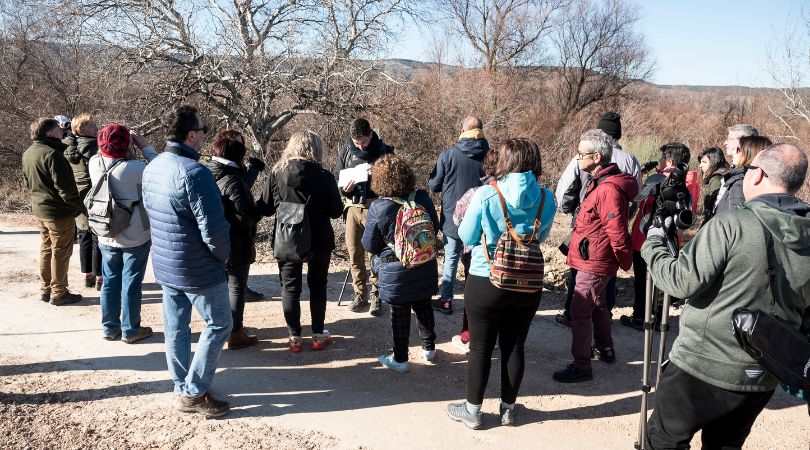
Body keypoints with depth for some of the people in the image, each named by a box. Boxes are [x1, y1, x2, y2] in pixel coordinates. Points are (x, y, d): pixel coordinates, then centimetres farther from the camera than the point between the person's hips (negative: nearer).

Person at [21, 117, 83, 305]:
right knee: (60, 252, 2)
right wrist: (77, 206, -12)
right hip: (59, 212, -9)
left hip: (40, 209, 9)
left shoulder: (28, 154, 7)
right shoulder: (52, 154, -23)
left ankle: (45, 289, 28)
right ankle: (58, 293, 10)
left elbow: (28, 182, 17)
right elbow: (65, 186, -23)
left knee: (46, 249, 19)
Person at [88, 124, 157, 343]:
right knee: (131, 284, 8)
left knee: (110, 282, 17)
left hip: (107, 238, 5)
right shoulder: (133, 168, -26)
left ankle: (110, 327, 29)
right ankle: (130, 330, 20)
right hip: (136, 239, -5)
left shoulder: (94, 164, -9)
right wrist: (145, 147, -9)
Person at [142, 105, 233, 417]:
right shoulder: (194, 173, -24)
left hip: (163, 263, 8)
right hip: (198, 268, -8)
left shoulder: (152, 167, 4)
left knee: (175, 326, 16)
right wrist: (223, 254, -6)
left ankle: (182, 388, 28)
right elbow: (214, 228, -25)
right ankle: (194, 394, 8)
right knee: (219, 324, 6)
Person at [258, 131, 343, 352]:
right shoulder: (324, 176, -12)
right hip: (318, 240, -1)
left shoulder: (276, 174, -8)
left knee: (290, 287, 12)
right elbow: (336, 211, -7)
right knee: (317, 285, 15)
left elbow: (265, 208, -3)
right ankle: (318, 335, 20)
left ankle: (294, 337, 15)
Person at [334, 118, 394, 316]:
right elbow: (337, 177, 14)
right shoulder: (346, 151, 8)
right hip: (353, 205, 3)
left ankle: (376, 296, 9)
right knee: (354, 252, 5)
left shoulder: (384, 151, -1)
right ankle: (360, 294, 19)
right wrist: (343, 188, -8)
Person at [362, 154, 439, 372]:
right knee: (423, 306, 22)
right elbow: (435, 228, 5)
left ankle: (400, 359, 22)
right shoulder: (423, 199, -11)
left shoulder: (379, 208, -20)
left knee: (399, 313, 11)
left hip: (396, 270, -3)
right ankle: (429, 347, 38)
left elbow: (369, 245, -11)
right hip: (425, 266, 4)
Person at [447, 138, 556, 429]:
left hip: (486, 283, -3)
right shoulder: (546, 198, -5)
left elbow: (467, 237, -4)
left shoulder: (486, 195, -15)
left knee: (481, 349, 9)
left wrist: (466, 217, 14)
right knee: (514, 348, 15)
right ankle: (508, 409, 30)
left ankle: (472, 411, 23)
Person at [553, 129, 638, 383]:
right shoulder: (599, 182, 10)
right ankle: (605, 350, 41)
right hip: (594, 260, 11)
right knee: (597, 305, 24)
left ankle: (581, 366, 2)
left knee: (580, 311, -6)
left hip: (594, 262, -11)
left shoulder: (609, 189, -25)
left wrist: (625, 262, -12)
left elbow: (617, 233, -24)